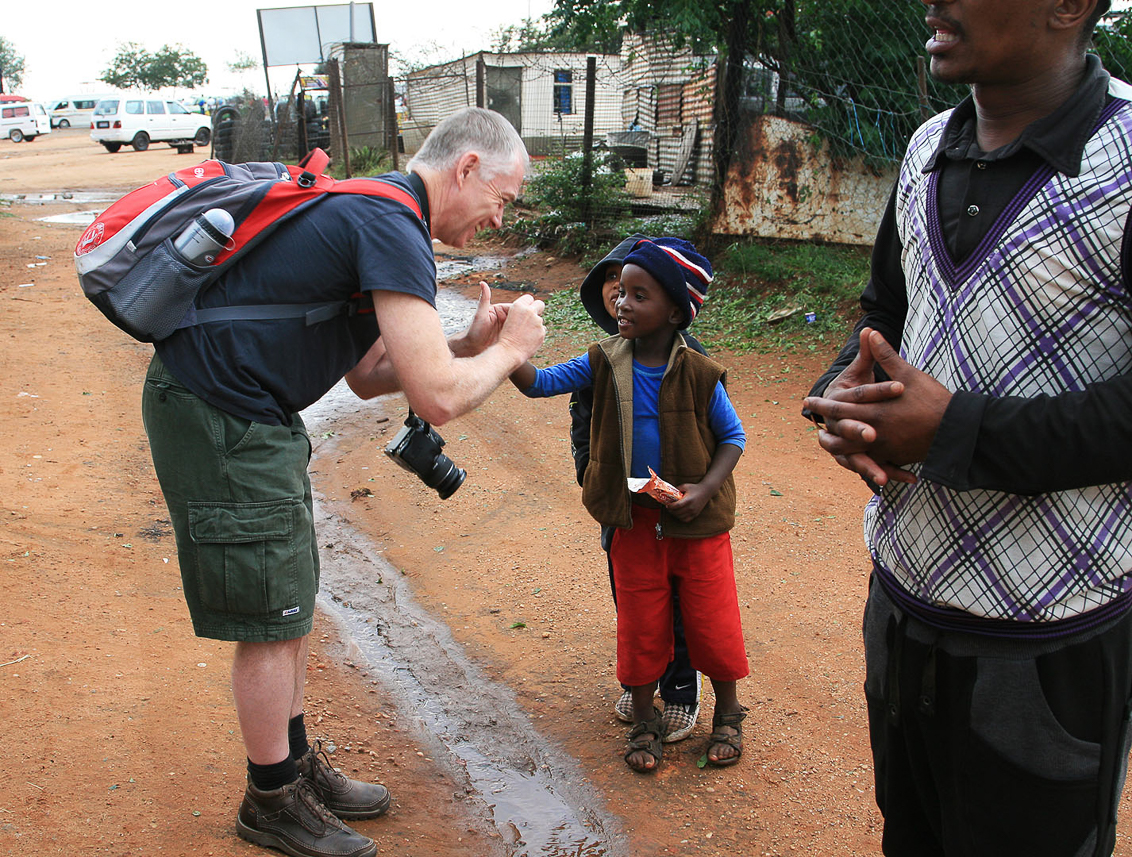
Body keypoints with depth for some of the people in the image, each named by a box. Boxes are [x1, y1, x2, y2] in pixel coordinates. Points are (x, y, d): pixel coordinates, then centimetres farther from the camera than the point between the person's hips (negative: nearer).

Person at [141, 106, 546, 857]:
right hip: (220, 420, -10)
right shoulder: (394, 227, -19)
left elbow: (369, 373, 16)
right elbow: (437, 399, -26)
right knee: (270, 620, 3)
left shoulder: (370, 211, 14)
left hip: (244, 417, 10)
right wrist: (509, 350, -7)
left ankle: (298, 764, 34)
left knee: (291, 603, 17)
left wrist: (470, 344, 6)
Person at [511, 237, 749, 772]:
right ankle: (644, 719, 31)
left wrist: (705, 489, -17)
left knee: (712, 621, 8)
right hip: (634, 520, 2)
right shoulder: (604, 363, -6)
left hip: (697, 521, -2)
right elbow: (541, 383, -5)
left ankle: (728, 714, 33)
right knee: (640, 622, 11)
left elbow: (733, 437, -4)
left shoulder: (698, 375, -13)